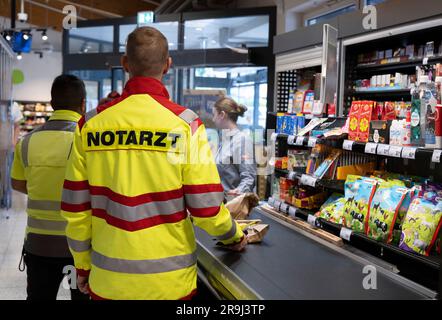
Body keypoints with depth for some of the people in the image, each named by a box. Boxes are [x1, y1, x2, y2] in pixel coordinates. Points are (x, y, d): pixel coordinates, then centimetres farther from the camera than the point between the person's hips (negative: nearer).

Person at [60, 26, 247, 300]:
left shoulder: (90, 124, -5)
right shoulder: (185, 123, -12)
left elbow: (75, 208, -1)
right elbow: (206, 209, -11)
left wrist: (83, 265, 13)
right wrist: (235, 237, 9)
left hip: (108, 280, 2)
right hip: (170, 282, -2)